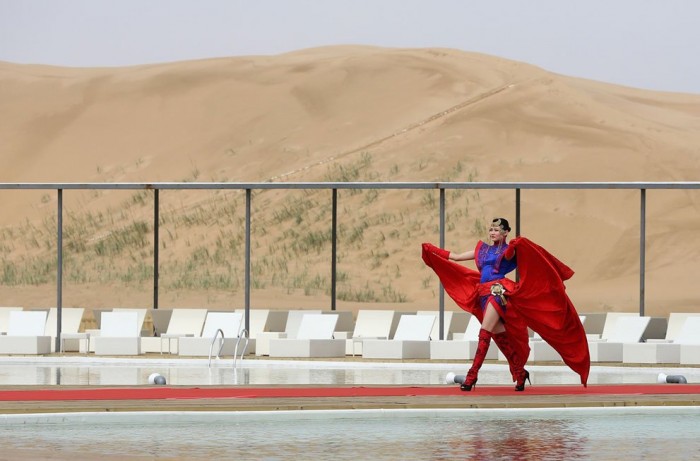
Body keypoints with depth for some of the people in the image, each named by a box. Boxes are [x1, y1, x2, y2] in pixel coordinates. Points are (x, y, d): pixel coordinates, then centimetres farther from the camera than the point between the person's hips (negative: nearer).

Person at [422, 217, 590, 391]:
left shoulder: (508, 249, 3)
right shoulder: (483, 249, 19)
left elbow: (508, 255, -20)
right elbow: (457, 257, 23)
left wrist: (514, 247, -42)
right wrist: (433, 250, 22)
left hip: (499, 292, -7)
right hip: (484, 293, 7)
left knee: (485, 333, -15)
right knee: (499, 336, 8)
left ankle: (472, 375, -20)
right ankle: (519, 372, 17)